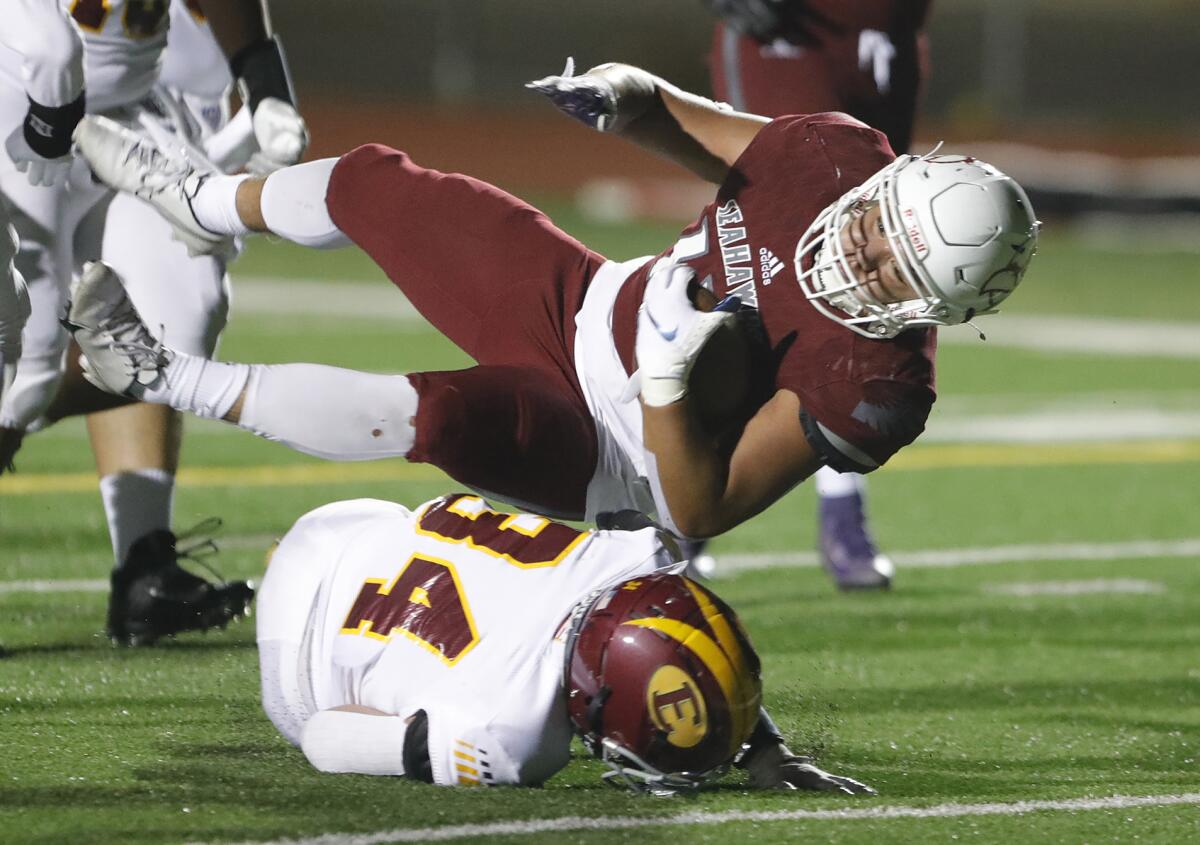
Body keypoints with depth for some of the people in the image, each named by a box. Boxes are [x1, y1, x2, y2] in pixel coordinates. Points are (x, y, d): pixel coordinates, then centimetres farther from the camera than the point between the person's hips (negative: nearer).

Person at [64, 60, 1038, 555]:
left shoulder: (872, 382, -33)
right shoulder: (835, 155, -18)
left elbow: (699, 512, -29)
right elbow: (695, 130, 5)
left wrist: (667, 375, -42)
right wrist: (628, 97, -16)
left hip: (623, 455, -6)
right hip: (584, 303, 7)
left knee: (440, 416, -35)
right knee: (373, 188, 11)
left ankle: (169, 381, -13)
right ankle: (204, 206, 47)